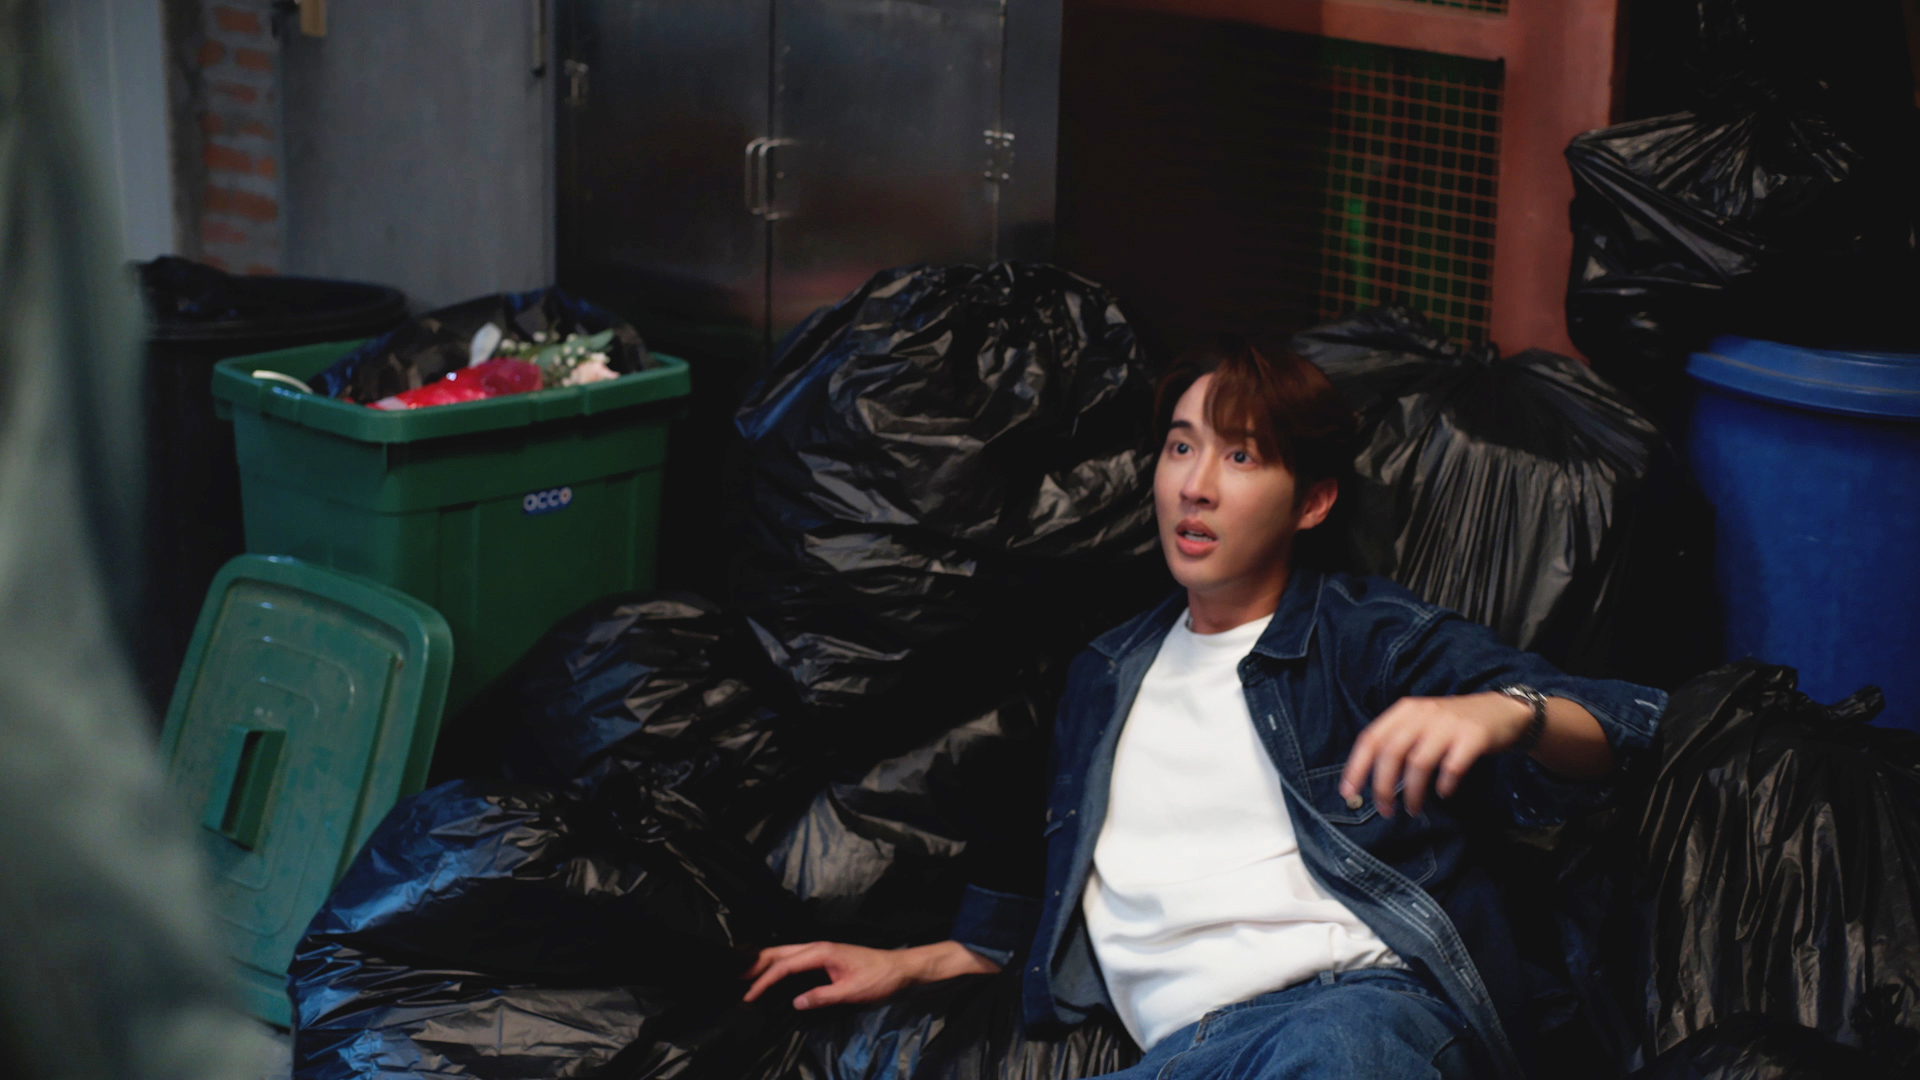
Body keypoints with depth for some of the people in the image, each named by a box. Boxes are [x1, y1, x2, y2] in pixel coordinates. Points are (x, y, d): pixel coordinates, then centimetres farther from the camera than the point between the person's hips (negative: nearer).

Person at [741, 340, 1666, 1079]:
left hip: (1365, 999, -5)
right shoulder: (1106, 676, 30)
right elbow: (1057, 895, 43)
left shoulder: (1371, 638, 13)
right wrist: (910, 964, 43)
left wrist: (1504, 712, -24)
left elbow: (1621, 724, -1)